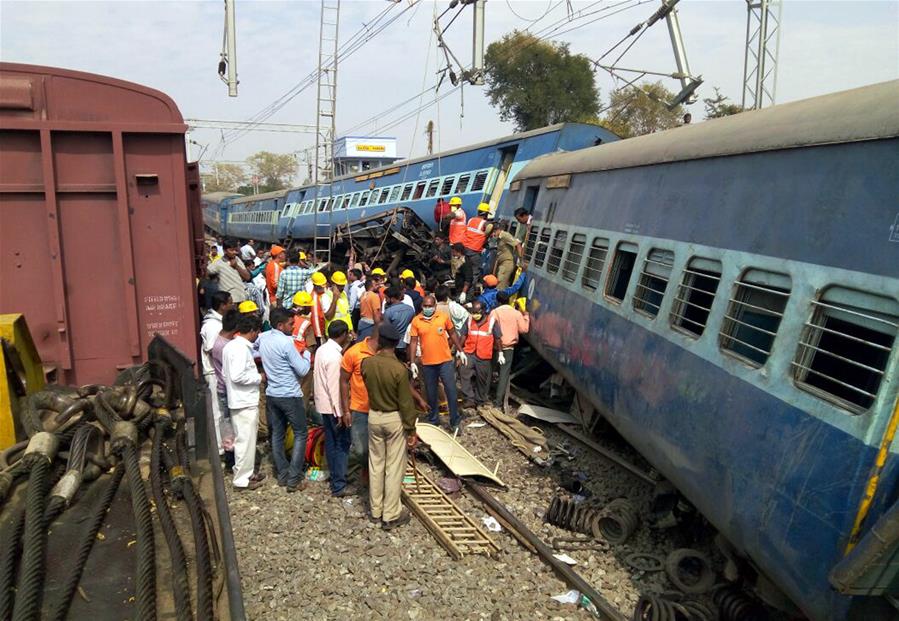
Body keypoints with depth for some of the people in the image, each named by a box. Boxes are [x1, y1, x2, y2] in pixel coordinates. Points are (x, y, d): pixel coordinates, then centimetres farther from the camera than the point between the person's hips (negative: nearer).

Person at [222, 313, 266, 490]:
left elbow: (227, 373, 18)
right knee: (246, 441, -1)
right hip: (245, 402, -10)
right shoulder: (241, 348, -20)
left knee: (244, 439, 18)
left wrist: (253, 370, 16)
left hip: (239, 400, 10)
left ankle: (246, 474, 28)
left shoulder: (231, 345, 12)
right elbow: (237, 376, -28)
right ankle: (242, 479, 7)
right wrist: (259, 377, -15)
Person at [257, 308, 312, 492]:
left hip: (272, 394, 7)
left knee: (277, 434, 14)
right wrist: (307, 354, -1)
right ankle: (294, 479, 2)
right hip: (290, 395, -7)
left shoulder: (263, 337, 0)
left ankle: (282, 475, 22)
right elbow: (302, 370, -18)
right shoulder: (286, 342, -22)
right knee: (300, 434, 4)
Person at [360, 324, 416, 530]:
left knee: (375, 464, 16)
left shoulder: (366, 363, -10)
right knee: (394, 467, 5)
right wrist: (411, 429, -8)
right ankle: (391, 515, 13)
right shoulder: (399, 369, -22)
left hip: (374, 416, 5)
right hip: (395, 419, -4)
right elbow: (406, 403, -17)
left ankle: (376, 510, 27)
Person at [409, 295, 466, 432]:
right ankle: (433, 420, 29)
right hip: (427, 363, 1)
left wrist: (460, 351, 8)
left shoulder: (444, 317, -4)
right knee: (431, 393, 13)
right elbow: (413, 342, -1)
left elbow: (453, 334, 7)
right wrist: (413, 362, -5)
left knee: (451, 391, 2)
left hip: (445, 361, -1)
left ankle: (455, 422, 15)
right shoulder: (416, 321, -3)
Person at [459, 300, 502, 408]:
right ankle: (469, 398, -15)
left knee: (482, 378, 8)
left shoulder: (491, 321, -5)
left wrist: (500, 354, 2)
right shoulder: (469, 320, 4)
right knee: (464, 371, -19)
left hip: (484, 356, -2)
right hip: (469, 353, 2)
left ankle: (480, 400, 26)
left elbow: (497, 339, 1)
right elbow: (464, 336, 11)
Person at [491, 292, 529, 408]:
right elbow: (524, 329, 0)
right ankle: (498, 400, -5)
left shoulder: (494, 312, -4)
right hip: (509, 347, 0)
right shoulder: (517, 313, -1)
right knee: (504, 373, 0)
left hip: (496, 346, 0)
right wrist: (526, 316, 13)